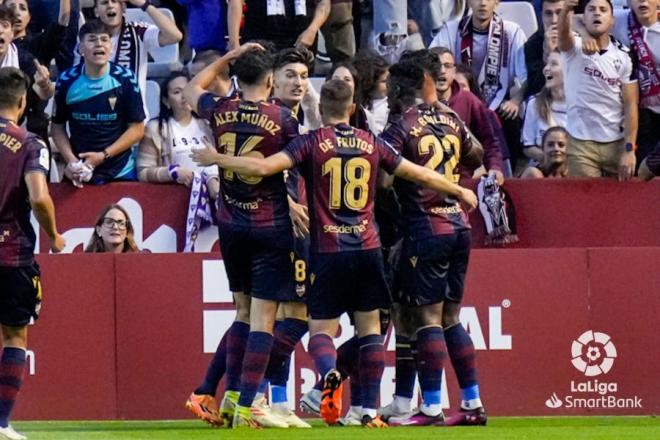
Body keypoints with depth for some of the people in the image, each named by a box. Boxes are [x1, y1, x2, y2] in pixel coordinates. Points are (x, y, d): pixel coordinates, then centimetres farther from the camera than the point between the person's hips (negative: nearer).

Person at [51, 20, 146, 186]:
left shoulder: (125, 79, -10)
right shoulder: (67, 80, -5)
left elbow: (137, 129, -6)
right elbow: (58, 126, 4)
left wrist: (103, 156, -16)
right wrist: (70, 159, -12)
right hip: (79, 174, 1)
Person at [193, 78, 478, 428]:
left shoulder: (312, 142, -3)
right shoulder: (372, 144, 6)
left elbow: (263, 167, -15)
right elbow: (419, 174, 14)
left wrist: (217, 159, -2)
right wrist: (460, 191, 29)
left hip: (328, 251, -2)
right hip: (367, 248, 2)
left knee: (321, 328, 3)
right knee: (370, 327, 11)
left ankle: (329, 374, -30)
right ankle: (370, 409, 8)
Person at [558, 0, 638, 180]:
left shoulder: (624, 56, 0)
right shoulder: (574, 48, -3)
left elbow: (630, 105, -2)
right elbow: (563, 32, -28)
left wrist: (629, 149, -11)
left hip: (617, 143, 1)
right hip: (580, 143, -1)